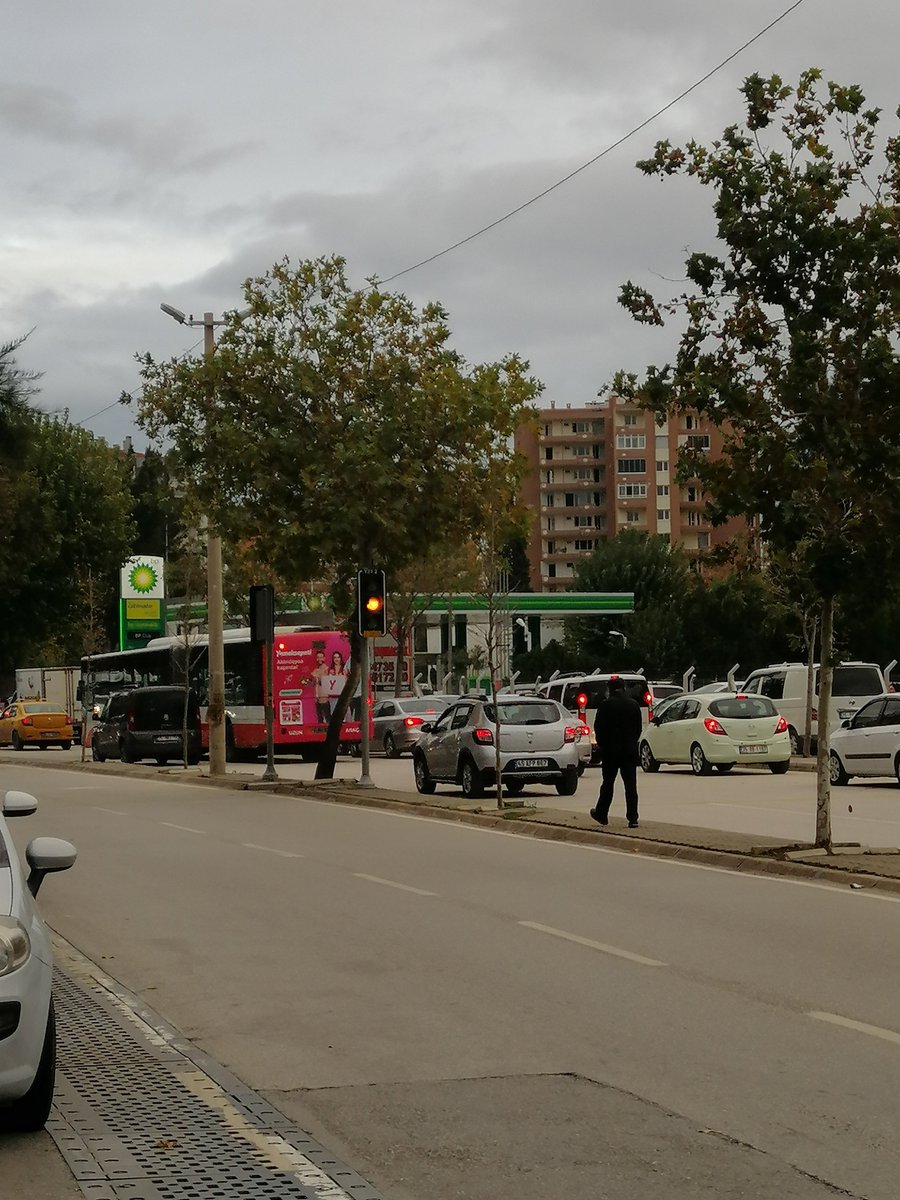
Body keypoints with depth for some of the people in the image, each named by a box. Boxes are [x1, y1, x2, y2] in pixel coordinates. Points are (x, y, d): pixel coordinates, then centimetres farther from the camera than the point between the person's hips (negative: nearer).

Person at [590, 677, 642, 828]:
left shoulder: (605, 705, -9)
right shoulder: (634, 705, 3)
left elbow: (598, 728, -5)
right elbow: (639, 727, 8)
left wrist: (601, 744, 11)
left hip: (610, 749, -2)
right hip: (630, 750, 2)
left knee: (608, 783, 10)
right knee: (630, 784, 1)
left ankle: (601, 814, 20)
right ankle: (632, 818, -4)